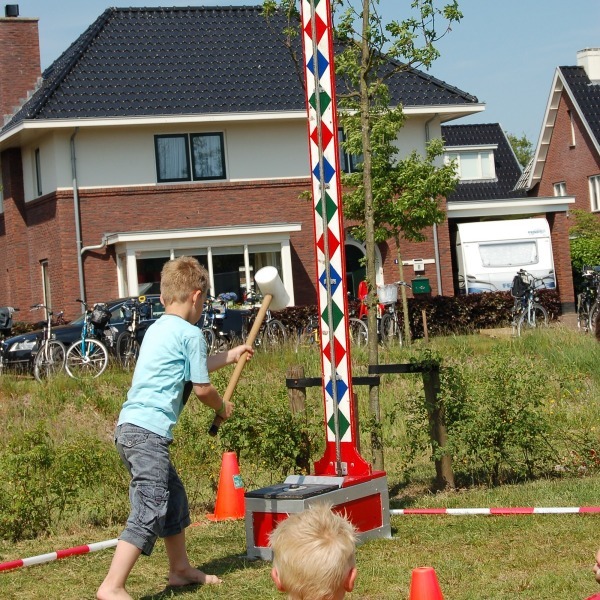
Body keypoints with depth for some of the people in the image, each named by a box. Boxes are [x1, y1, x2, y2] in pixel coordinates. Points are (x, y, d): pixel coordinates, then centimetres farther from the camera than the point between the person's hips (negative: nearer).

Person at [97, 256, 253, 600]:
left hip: (131, 427, 10)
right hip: (149, 431, -10)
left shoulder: (158, 329, 21)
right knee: (150, 511, -13)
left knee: (174, 498, 23)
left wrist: (229, 356, 47)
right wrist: (222, 407, 16)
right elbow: (201, 387, -4)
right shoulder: (190, 333, -7)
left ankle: (181, 569, 37)